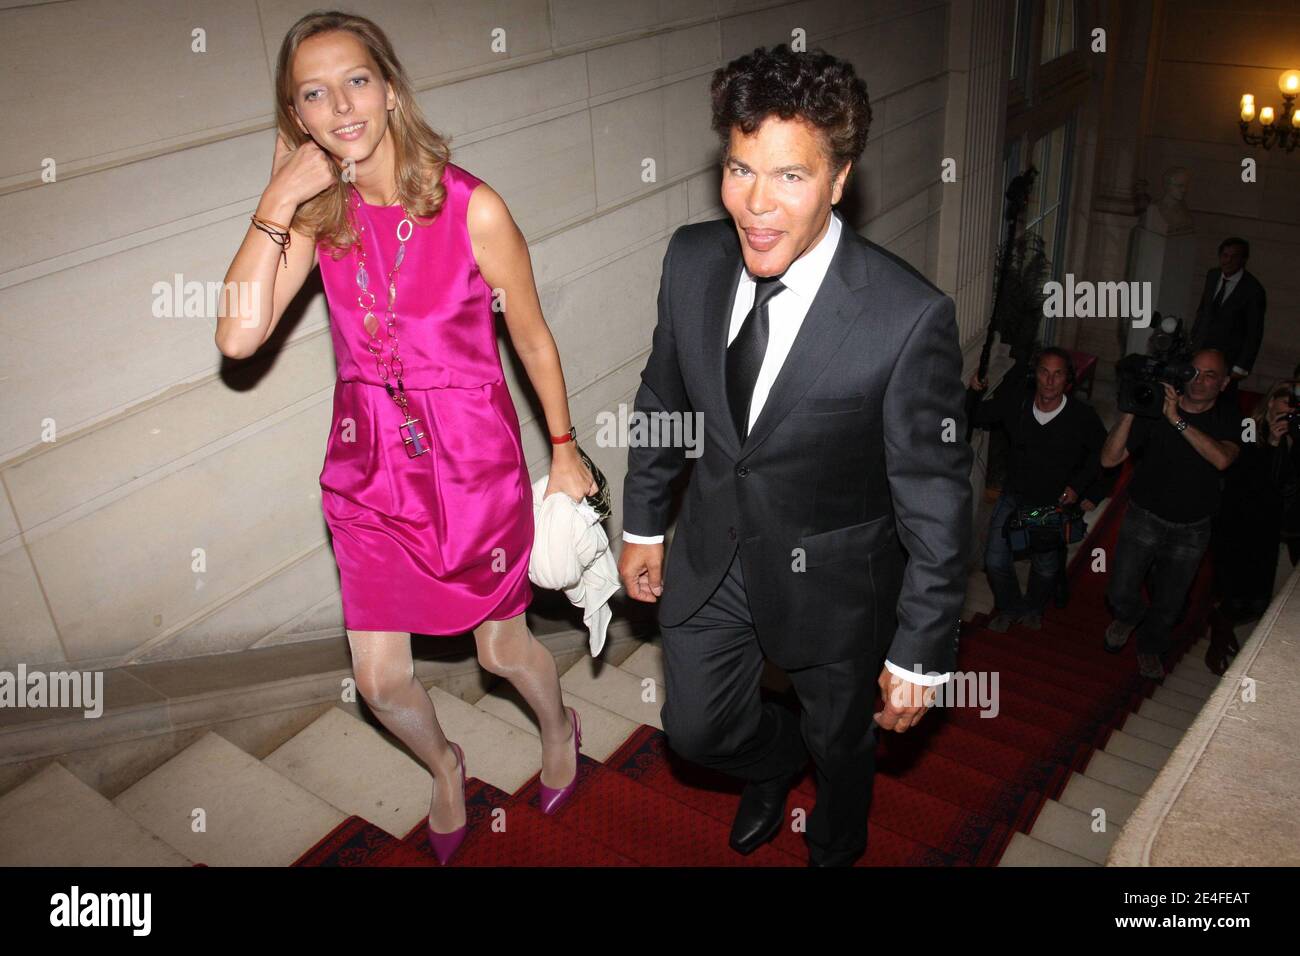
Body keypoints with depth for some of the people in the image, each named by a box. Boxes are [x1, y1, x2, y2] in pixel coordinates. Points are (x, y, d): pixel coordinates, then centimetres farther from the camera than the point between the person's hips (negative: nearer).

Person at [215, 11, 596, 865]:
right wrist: (277, 203, -19)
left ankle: (559, 730, 53)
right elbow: (238, 337, -18)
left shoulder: (472, 208, -16)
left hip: (472, 457, -3)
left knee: (502, 649, 17)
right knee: (381, 680, 12)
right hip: (369, 463, 3)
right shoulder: (317, 214, -6)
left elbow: (533, 338, -4)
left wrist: (563, 450, 5)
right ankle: (445, 765, 47)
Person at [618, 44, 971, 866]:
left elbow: (936, 502, -21)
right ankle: (774, 761, 58)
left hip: (833, 575, -3)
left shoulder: (910, 317, -30)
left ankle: (836, 847, 60)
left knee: (841, 741, 23)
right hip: (713, 548, 4)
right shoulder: (693, 259, -14)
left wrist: (920, 656, -14)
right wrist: (643, 526, 10)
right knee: (696, 727, 19)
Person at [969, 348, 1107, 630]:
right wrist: (975, 393, -18)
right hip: (1014, 496, 2)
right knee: (995, 561, -3)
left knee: (1046, 568, 9)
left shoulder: (1082, 415, -18)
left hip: (1056, 504, -1)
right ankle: (1010, 607, 27)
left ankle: (1033, 607, 42)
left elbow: (1102, 452, -2)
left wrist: (1078, 485, -10)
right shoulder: (1015, 403, -13)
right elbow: (975, 418, 2)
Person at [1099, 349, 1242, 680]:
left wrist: (1178, 421, -35)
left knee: (1168, 605, 15)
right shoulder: (1155, 409, -14)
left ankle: (1150, 646, 47)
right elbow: (1109, 459, -19)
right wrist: (1130, 413, -31)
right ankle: (1129, 616, 35)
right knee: (1120, 594, -3)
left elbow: (1222, 459, -31)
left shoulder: (1227, 419, -8)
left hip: (1191, 529, 1)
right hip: (1144, 517, -1)